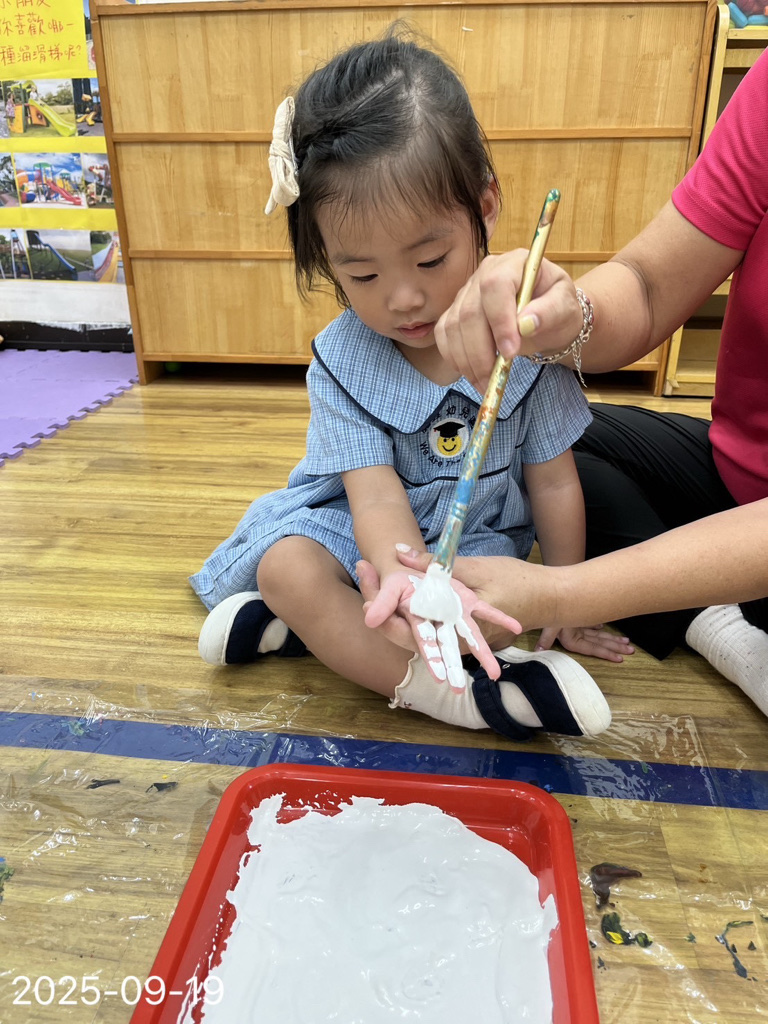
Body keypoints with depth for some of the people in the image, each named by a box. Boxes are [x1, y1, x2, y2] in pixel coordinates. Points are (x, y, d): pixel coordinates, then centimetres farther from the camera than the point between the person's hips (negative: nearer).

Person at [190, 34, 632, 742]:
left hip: (479, 535, 0)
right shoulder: (339, 366, -16)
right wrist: (409, 581, -51)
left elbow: (554, 484, -6)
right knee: (286, 565, -28)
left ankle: (309, 626, -15)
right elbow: (378, 499, -27)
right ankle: (457, 695, -31)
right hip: (370, 539, 1)